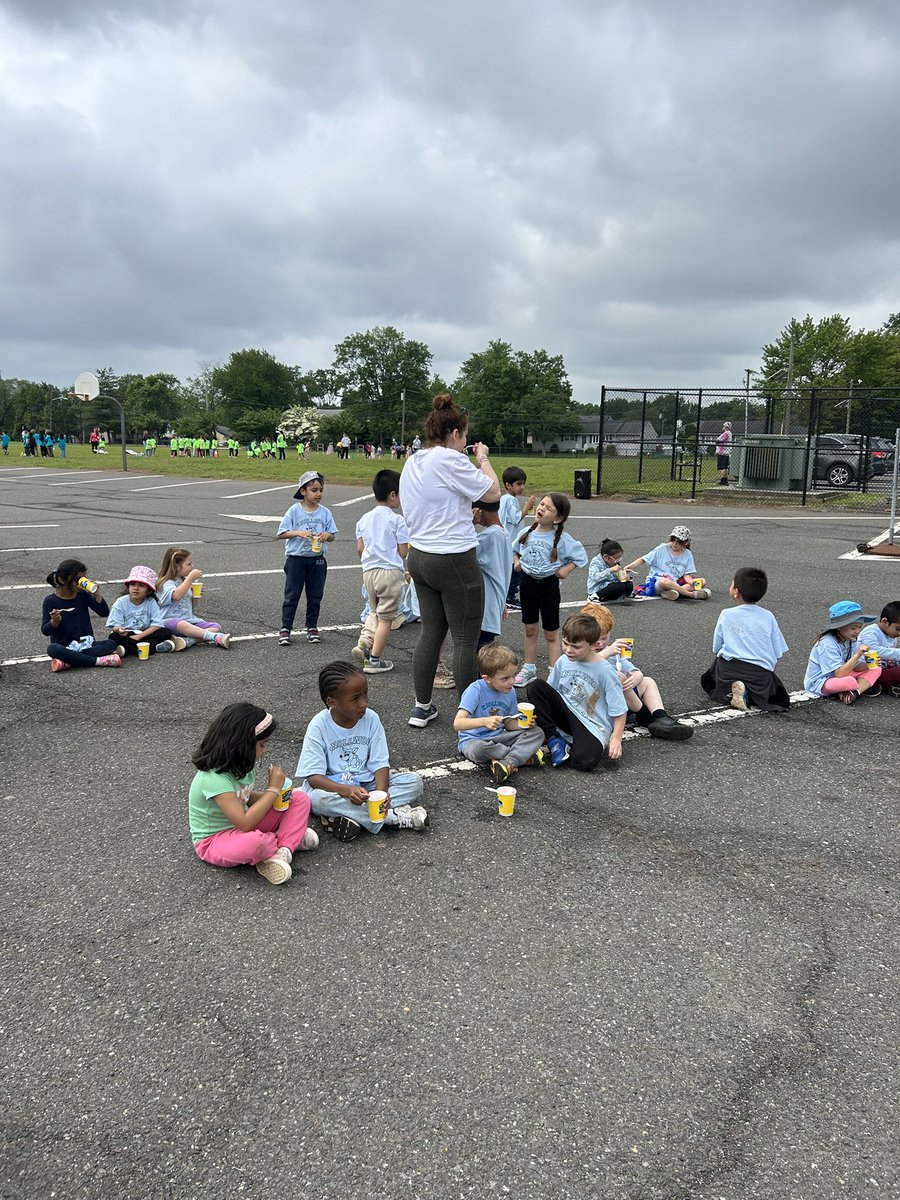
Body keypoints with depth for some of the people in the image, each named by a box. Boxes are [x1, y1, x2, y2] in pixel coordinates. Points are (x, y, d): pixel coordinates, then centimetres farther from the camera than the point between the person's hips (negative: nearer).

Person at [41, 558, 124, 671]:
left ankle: (67, 662, -28)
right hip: (65, 647, -3)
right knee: (52, 649, -35)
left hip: (86, 644, 3)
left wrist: (97, 594, -9)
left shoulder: (83, 595, 5)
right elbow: (45, 631, -5)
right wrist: (54, 621, -27)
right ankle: (98, 660, -33)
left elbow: (104, 613, 4)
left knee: (112, 644, -23)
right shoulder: (50, 601, -4)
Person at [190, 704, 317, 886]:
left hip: (242, 829, 9)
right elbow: (244, 823, -35)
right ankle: (291, 840, -9)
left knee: (300, 798, -2)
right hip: (213, 841, -8)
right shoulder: (214, 778, -29)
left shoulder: (241, 766, -2)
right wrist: (273, 790, -25)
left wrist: (268, 795, -4)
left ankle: (281, 854, -22)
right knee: (254, 842, -42)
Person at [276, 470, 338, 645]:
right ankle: (285, 629, 7)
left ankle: (312, 627, 21)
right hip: (296, 559, -3)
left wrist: (327, 536, -19)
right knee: (292, 595, 1)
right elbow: (281, 533, -6)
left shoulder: (324, 512, 1)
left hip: (317, 560, 3)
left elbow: (332, 536, 4)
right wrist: (299, 533, -20)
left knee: (315, 596, 10)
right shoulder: (294, 511, -6)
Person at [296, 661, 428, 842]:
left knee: (414, 781, -16)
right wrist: (346, 790, -39)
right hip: (333, 786, -3)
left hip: (366, 785, 3)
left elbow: (380, 764, -8)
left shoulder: (371, 719, -7)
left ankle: (347, 815, -27)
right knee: (318, 798, -37)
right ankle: (394, 816, -28)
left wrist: (381, 793, -30)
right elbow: (314, 776, -21)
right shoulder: (319, 726, -16)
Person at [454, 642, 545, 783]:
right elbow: (457, 723, -28)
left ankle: (508, 763, -30)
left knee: (537, 732, -11)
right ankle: (524, 755, -19)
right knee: (479, 748, -41)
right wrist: (484, 721, -43)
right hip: (473, 739, -5)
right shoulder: (475, 691, -20)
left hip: (497, 737, 6)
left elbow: (508, 723, 11)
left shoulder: (510, 692, -1)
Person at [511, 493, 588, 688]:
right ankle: (529, 669, 26)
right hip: (528, 582, 4)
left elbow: (581, 556, -3)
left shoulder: (562, 539, -14)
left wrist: (566, 569, -14)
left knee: (551, 633, 4)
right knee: (530, 629, 15)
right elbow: (515, 549, 16)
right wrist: (516, 560, -2)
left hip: (549, 584, -4)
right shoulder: (526, 533, -3)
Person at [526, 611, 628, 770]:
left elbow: (619, 710, -9)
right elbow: (548, 693, 10)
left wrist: (616, 738, -16)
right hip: (566, 714, 5)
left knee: (585, 760, -36)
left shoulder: (604, 671, -13)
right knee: (535, 686, -17)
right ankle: (554, 739, -11)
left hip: (591, 726, -5)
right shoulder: (563, 662, 1)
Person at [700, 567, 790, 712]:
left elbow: (716, 649, 6)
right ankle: (747, 694, -4)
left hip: (729, 668, -1)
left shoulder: (726, 615, 1)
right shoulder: (768, 617, 6)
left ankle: (731, 689, -5)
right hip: (761, 671, 1)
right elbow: (777, 655, 6)